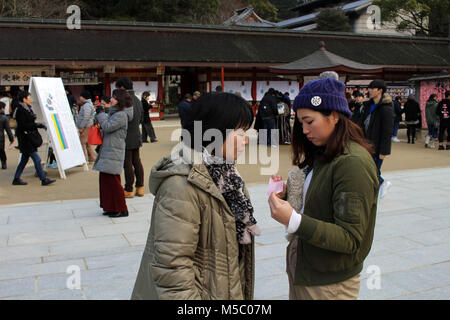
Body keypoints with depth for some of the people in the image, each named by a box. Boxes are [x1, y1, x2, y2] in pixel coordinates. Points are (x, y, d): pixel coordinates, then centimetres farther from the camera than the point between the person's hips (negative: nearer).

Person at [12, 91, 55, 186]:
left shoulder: (28, 109, 14)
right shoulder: (20, 110, -14)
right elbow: (22, 126, -19)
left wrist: (39, 125, 6)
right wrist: (37, 125, -19)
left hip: (30, 138, 10)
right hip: (25, 138, -10)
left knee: (24, 159, 15)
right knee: (37, 159, -9)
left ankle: (16, 179, 23)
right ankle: (43, 179, -6)